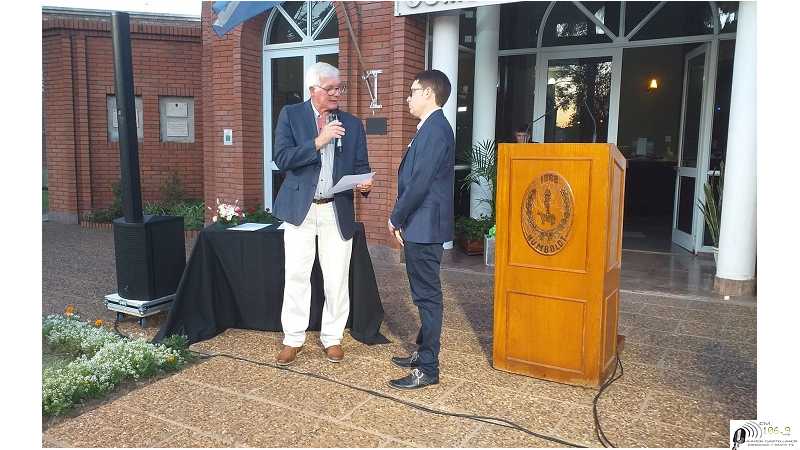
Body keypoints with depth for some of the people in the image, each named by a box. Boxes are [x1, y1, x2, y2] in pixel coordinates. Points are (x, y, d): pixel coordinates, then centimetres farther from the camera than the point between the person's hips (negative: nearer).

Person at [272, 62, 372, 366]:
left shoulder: (352, 124, 8)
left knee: (337, 279, 5)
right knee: (296, 276, 4)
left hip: (338, 212, 2)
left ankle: (332, 338, 22)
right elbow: (281, 159, -9)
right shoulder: (290, 115, 2)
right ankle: (293, 339, 19)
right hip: (300, 208, -1)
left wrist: (364, 183, -15)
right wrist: (318, 142, -19)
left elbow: (361, 166, 8)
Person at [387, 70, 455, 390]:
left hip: (425, 227, -10)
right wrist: (401, 219, 13)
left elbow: (419, 183, -21)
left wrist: (396, 218, -10)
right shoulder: (431, 128, 15)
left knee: (428, 295, -3)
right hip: (419, 227, 10)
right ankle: (424, 351, 32)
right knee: (424, 294, 18)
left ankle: (428, 369, 7)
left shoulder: (435, 130, -16)